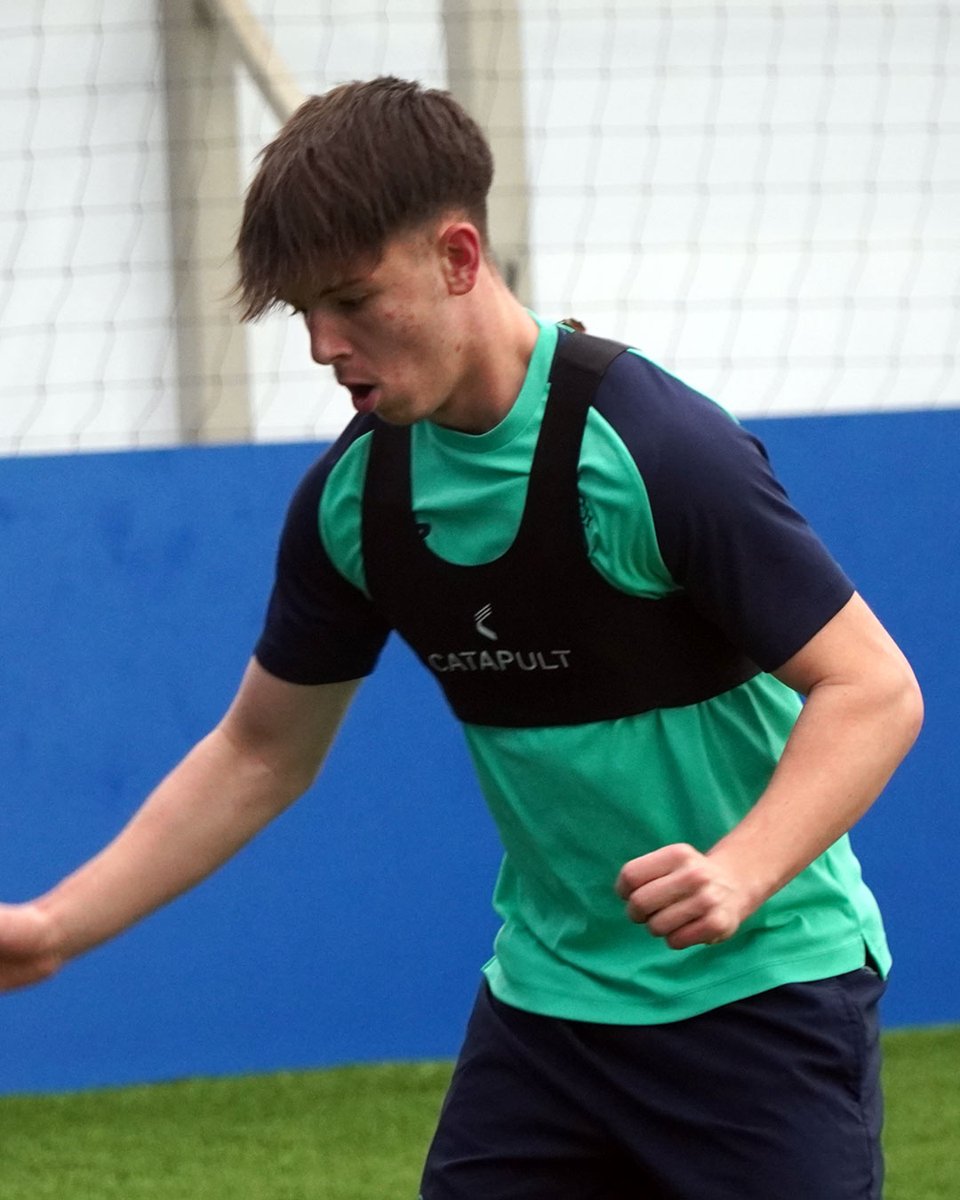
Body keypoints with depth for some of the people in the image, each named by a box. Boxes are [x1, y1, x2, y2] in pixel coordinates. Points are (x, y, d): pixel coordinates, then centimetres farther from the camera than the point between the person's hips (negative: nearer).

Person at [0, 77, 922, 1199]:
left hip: (762, 986, -5)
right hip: (546, 995, 6)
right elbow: (260, 752, 13)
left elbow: (873, 689, -18)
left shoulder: (656, 446, -19)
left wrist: (741, 873, -34)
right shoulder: (351, 494, 0)